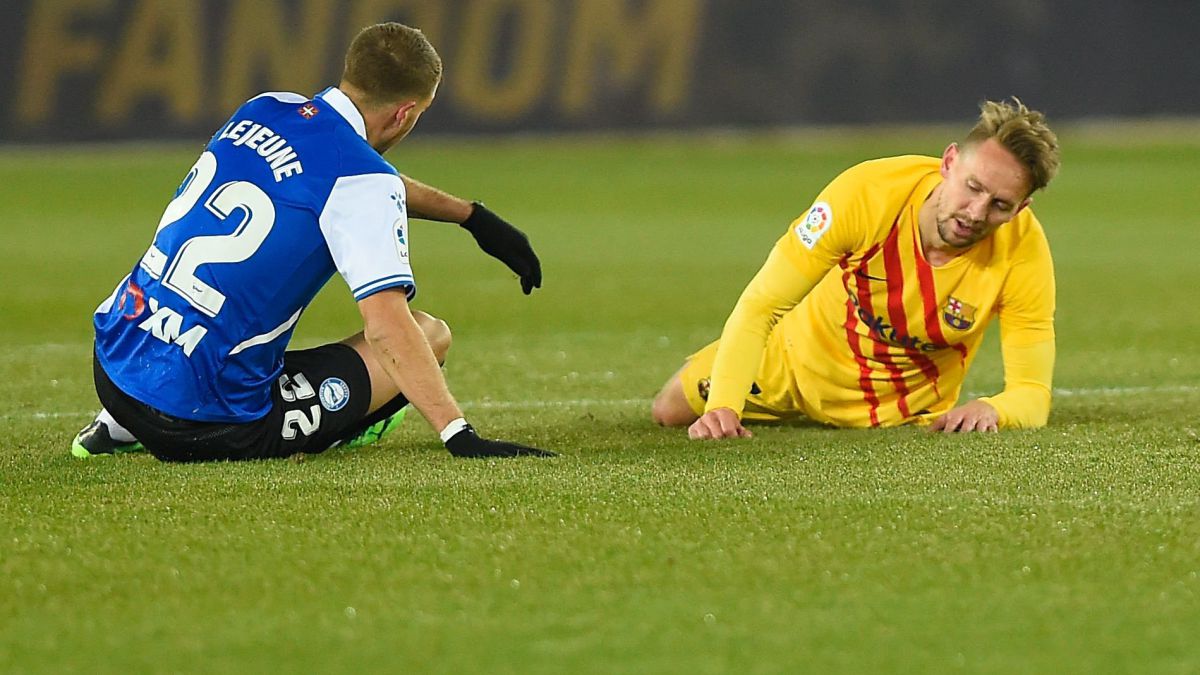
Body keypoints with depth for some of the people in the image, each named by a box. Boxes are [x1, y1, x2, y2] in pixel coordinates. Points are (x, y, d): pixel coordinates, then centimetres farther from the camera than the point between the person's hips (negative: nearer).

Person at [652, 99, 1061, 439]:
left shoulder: (1024, 250, -33)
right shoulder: (868, 193, -36)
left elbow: (1032, 394, -30)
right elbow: (759, 307, -33)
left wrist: (991, 410, -54)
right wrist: (722, 409, -47)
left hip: (910, 409, 0)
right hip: (806, 360, 0)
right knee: (669, 412, 14)